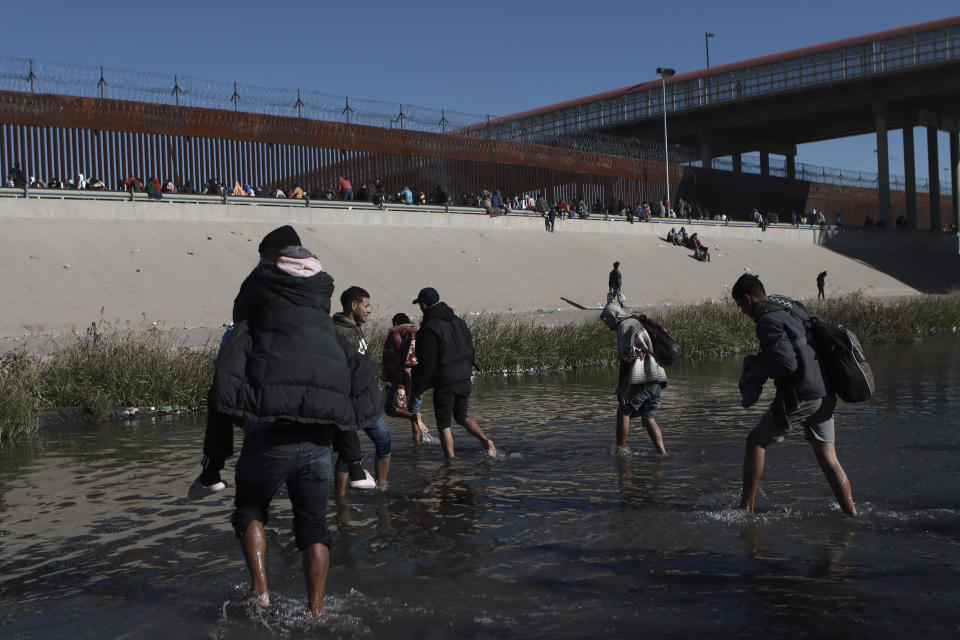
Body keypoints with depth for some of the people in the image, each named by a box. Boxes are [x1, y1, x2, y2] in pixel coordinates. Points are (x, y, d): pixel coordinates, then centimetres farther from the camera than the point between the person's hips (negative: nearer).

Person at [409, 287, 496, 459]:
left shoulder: (430, 328, -17)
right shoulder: (458, 321, 7)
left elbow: (427, 363, -18)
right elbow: (470, 351, 13)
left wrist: (417, 388, -8)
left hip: (444, 384, -7)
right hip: (464, 380, 7)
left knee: (444, 424, 7)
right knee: (461, 415, 22)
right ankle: (485, 441, 4)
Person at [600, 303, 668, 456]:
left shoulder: (624, 325, -3)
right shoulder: (640, 324, 25)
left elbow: (626, 358, -11)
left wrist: (621, 388, -8)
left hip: (642, 378, -8)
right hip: (658, 378, 8)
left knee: (623, 412, 5)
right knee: (649, 418, 11)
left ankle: (621, 450, 7)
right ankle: (662, 453, 2)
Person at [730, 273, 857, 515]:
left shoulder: (768, 320, -13)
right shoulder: (795, 308, 16)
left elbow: (787, 364, -22)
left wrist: (758, 370, -3)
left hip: (799, 395, -8)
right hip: (825, 394, 8)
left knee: (756, 442, 7)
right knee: (828, 458, 11)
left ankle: (747, 507, 10)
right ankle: (852, 514, 9)